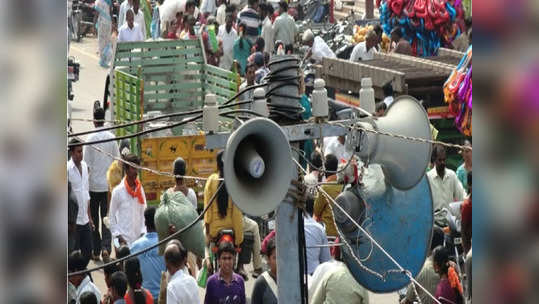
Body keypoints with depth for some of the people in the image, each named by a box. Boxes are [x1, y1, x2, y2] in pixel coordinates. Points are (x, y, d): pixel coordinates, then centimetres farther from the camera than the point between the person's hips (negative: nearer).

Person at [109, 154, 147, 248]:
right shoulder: (118, 191, -6)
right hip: (124, 238, -4)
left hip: (138, 237, 4)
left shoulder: (140, 189, 6)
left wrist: (143, 232, 0)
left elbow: (143, 212, 10)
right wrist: (118, 236, -7)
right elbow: (111, 216, -1)